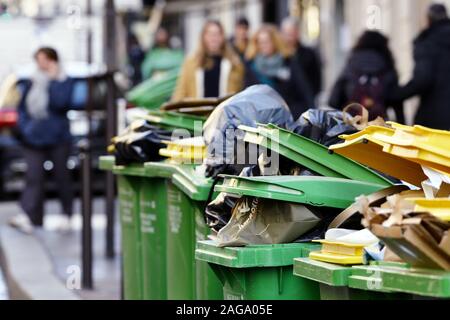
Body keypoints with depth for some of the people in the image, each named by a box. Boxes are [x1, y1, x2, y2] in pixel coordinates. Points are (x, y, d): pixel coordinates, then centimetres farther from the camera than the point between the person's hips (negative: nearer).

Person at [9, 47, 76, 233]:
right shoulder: (31, 83, 10)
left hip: (58, 138, -3)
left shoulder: (64, 82, -3)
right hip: (33, 139, 3)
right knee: (33, 177, -9)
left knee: (62, 176, 9)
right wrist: (24, 126, -1)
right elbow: (22, 107, 15)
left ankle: (67, 215, 23)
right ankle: (30, 218, -19)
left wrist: (53, 80, -15)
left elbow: (60, 102, -20)